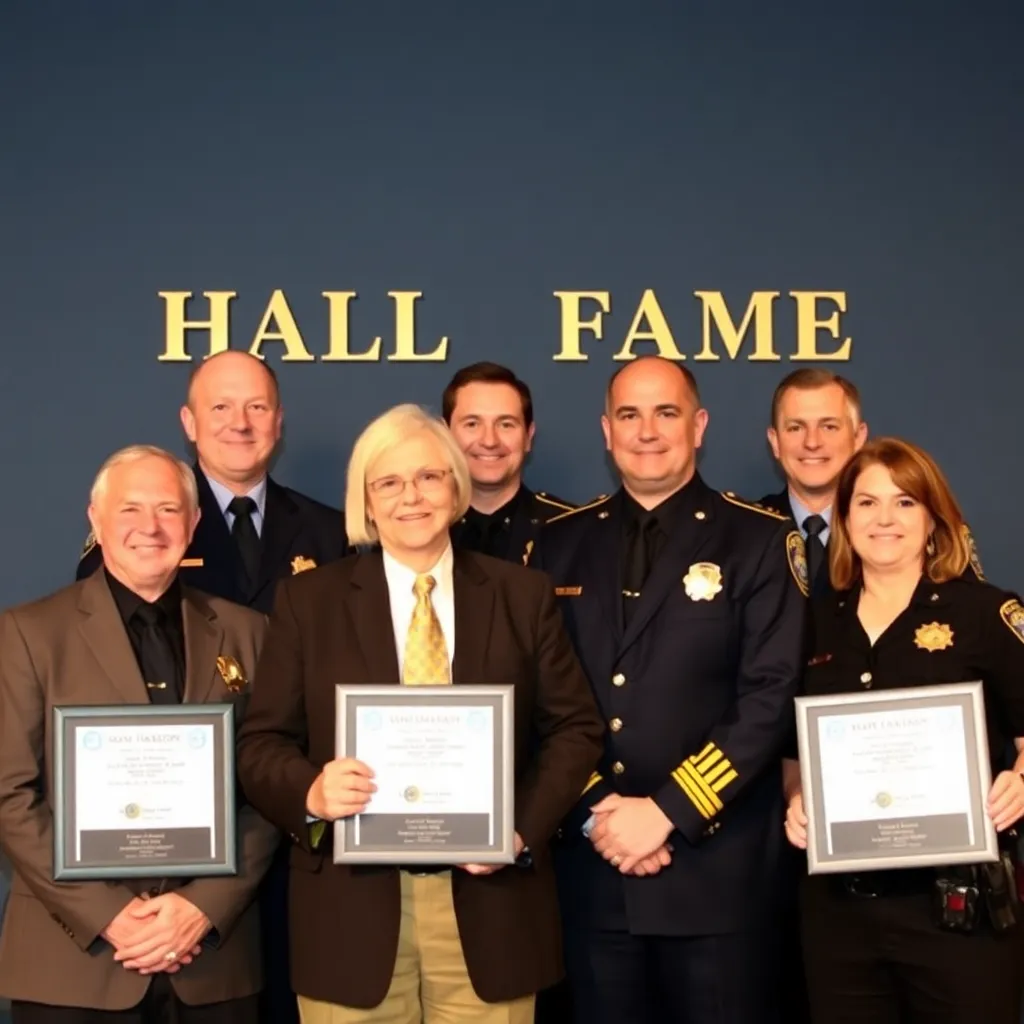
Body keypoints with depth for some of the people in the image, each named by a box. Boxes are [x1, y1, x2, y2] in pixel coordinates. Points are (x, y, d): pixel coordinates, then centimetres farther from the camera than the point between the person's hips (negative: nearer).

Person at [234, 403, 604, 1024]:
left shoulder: (523, 595, 6)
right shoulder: (309, 600, 5)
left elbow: (575, 727, 6)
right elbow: (262, 742, 3)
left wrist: (524, 828, -9)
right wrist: (311, 793, -18)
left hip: (490, 902, 1)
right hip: (352, 905, 0)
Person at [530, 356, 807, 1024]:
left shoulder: (759, 541, -1)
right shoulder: (561, 545, 9)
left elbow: (770, 699, -9)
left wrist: (667, 811, -14)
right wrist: (594, 813, -7)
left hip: (717, 870, -3)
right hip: (593, 869, 3)